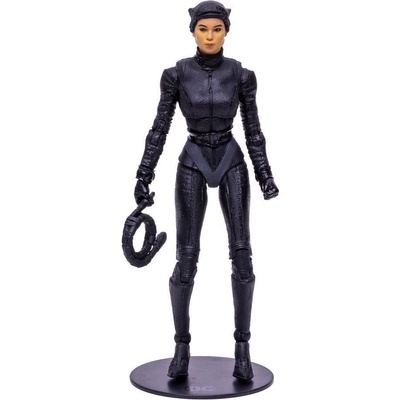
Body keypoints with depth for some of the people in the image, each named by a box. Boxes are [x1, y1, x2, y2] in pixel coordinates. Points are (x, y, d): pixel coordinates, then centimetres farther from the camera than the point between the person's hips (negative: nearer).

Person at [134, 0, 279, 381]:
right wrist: (143, 175, -5)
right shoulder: (176, 73, -3)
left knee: (241, 254, -6)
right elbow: (159, 127, -1)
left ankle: (242, 347, 7)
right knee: (186, 259, -5)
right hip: (193, 164, 0)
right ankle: (182, 346, 11)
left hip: (232, 163, 1)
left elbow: (253, 129, 3)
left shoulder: (241, 74, -1)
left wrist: (265, 175, -3)